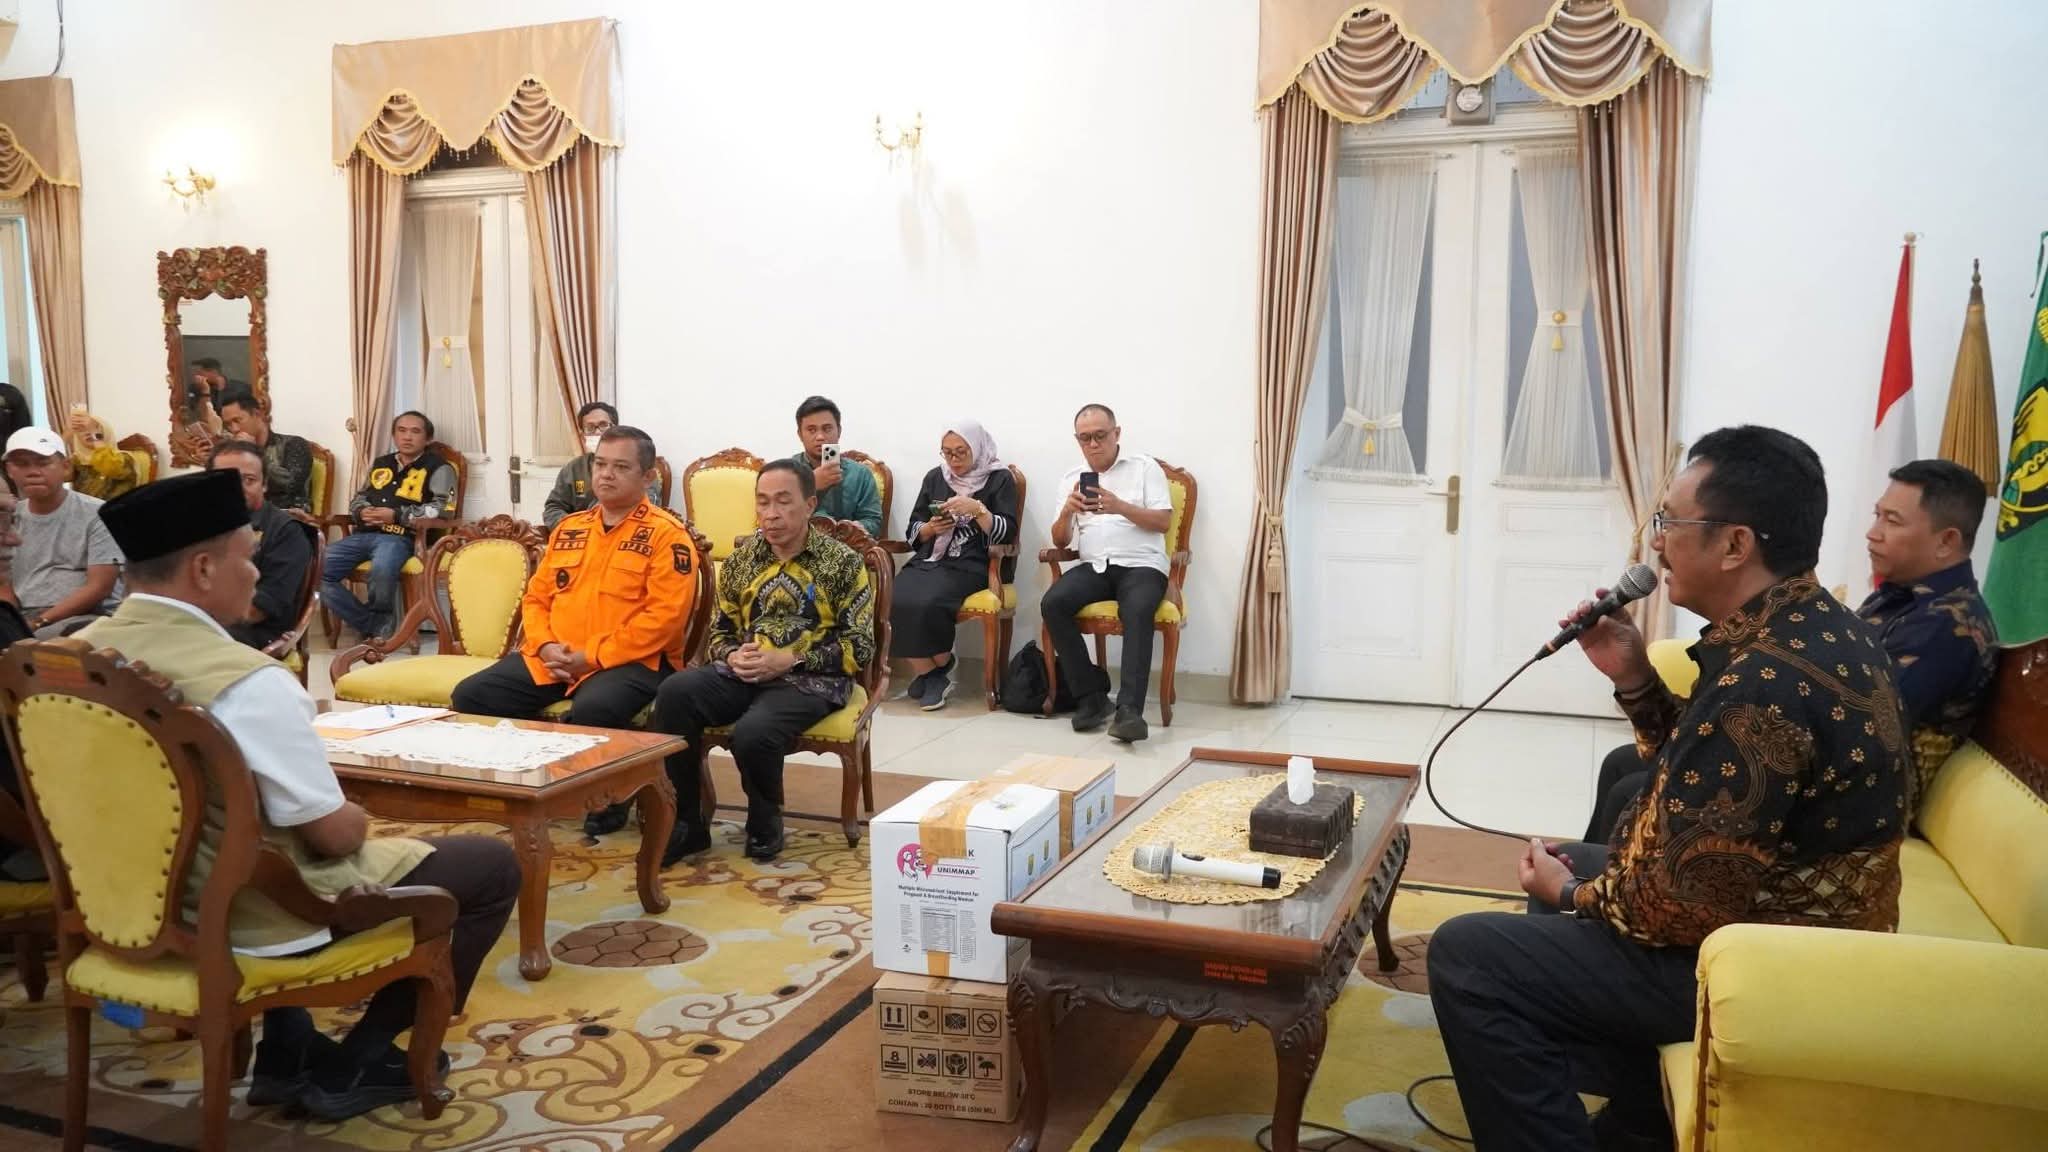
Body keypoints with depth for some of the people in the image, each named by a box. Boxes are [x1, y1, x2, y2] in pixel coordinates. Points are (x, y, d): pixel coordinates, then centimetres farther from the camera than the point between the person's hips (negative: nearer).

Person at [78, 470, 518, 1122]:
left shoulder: (84, 652, -4)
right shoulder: (247, 681, -29)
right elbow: (334, 834, -21)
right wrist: (358, 821, 2)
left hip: (148, 897, 8)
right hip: (253, 915, -8)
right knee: (493, 866, 4)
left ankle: (288, 1054, 31)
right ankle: (354, 1066, 12)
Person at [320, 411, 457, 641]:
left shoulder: (438, 468, 5)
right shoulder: (380, 464, 25)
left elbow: (444, 509, -8)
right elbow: (358, 498, 32)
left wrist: (396, 515, -13)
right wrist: (362, 512, 6)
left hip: (400, 537, -6)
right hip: (364, 533, 6)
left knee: (382, 570, -39)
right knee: (318, 570, -16)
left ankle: (381, 619, -8)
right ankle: (373, 625, -10)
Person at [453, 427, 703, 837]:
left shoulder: (666, 533, -5)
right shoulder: (569, 527, 17)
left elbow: (665, 616, -15)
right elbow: (536, 597, 19)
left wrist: (591, 657, -17)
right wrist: (546, 646, -4)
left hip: (631, 661, -7)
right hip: (554, 658, 7)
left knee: (592, 710, -37)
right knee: (472, 695, -9)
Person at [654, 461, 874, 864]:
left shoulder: (843, 563, -2)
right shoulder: (741, 559, 12)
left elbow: (860, 648, -5)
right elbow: (720, 631, 18)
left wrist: (788, 659, -16)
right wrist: (732, 656, -8)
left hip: (811, 679, -4)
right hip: (743, 673, 5)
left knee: (753, 732, -34)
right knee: (674, 693, -25)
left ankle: (765, 824, 0)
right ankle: (687, 822, -12)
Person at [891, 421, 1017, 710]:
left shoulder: (999, 479, 5)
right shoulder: (934, 478, 17)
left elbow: (1007, 534, -5)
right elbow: (912, 534, 17)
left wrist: (978, 509, -18)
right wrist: (931, 528, -4)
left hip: (970, 565, -4)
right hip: (928, 560, 4)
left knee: (927, 603, -33)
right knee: (895, 602, -27)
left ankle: (934, 670, -6)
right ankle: (931, 673, -11)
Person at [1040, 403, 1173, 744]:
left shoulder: (1144, 467, 8)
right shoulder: (1071, 478, 17)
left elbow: (1163, 522, -2)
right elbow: (1060, 541, 13)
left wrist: (1120, 506, -16)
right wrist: (1067, 511, -9)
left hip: (1141, 565, -3)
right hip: (1094, 567, 3)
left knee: (1137, 611, -36)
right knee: (1052, 603, -27)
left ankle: (1129, 708, -41)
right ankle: (1091, 694, -18)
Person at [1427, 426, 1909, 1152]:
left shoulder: (1764, 681, -30)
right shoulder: (1812, 626, 2)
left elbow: (1683, 909, -27)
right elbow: (1707, 773, 13)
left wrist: (1571, 892, -8)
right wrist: (1634, 678, -2)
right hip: (1789, 926, 11)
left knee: (1465, 956, -13)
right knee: (1573, 867, 28)